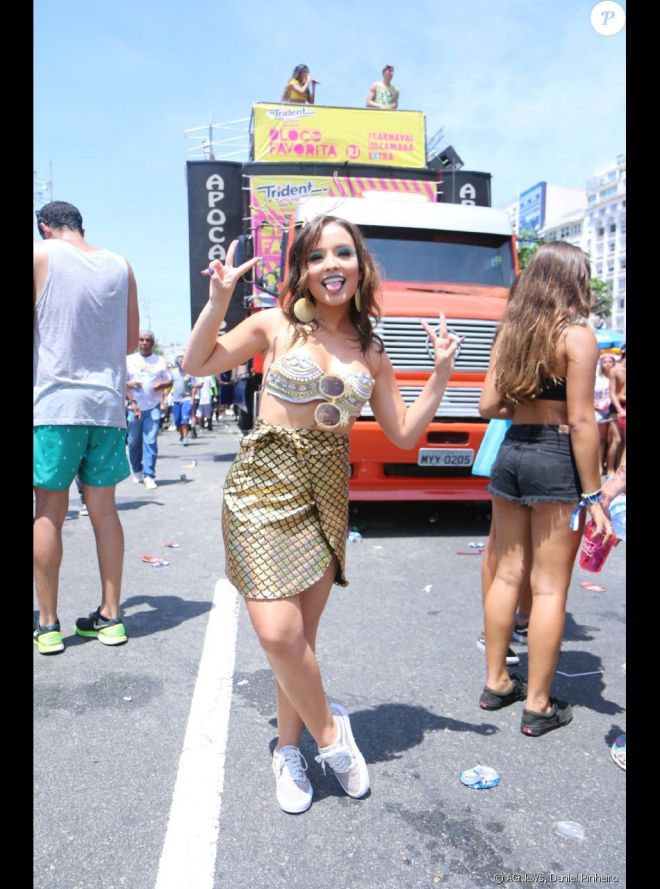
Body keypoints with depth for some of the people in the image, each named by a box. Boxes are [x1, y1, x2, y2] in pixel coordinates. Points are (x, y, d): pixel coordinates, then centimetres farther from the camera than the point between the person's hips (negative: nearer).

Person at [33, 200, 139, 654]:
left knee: (50, 511, 4)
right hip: (108, 402, 4)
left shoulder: (40, 255, -1)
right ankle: (110, 616, 16)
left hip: (54, 399, -3)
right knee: (104, 509, 9)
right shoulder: (120, 265, 10)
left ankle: (48, 624, 10)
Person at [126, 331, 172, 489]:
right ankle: (137, 470, 26)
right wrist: (129, 384, -15)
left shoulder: (160, 360, 8)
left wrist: (162, 384, -11)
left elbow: (170, 381, 10)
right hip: (134, 407, 1)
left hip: (153, 407, -1)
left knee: (150, 441, -8)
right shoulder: (129, 360, 6)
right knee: (134, 442, 7)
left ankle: (149, 475, -7)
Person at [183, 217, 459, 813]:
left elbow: (404, 434, 10)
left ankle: (290, 748, 30)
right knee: (278, 634, -11)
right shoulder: (277, 326, -1)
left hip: (328, 493, 3)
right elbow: (196, 365, 4)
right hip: (264, 483, -2)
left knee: (301, 637, 8)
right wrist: (219, 300, -9)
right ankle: (329, 731, 15)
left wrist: (441, 374, 3)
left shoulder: (372, 353, 8)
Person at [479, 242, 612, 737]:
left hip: (511, 452, 6)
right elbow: (581, 422, -13)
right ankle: (538, 706, 13)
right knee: (550, 587, 3)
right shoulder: (577, 336, -10)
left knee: (508, 573, 15)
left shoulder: (510, 332, 7)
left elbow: (489, 406, 6)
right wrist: (592, 494, -9)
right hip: (556, 459, -6)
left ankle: (496, 683, 28)